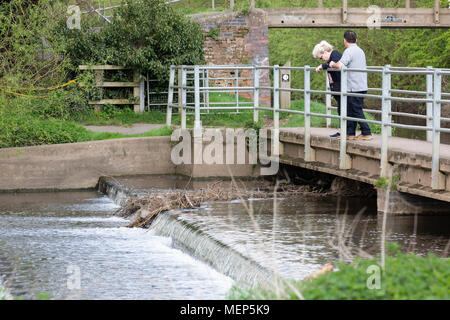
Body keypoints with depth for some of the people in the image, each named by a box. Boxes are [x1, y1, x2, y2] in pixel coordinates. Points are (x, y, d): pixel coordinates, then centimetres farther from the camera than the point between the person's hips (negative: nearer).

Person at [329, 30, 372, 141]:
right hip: (361, 86, 9)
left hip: (355, 88, -9)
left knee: (357, 111, -4)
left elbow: (340, 65, -27)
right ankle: (350, 133, 16)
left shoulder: (349, 51, -13)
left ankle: (366, 133, -3)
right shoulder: (360, 51, 18)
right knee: (350, 110, 14)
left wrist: (333, 65, -3)